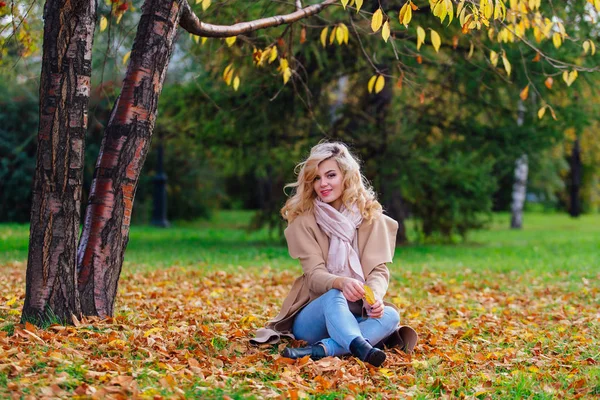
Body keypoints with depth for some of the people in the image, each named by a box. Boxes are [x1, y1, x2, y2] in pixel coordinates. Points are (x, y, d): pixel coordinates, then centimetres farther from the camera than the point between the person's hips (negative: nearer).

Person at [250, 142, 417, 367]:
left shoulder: (370, 216, 3)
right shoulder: (304, 221, -3)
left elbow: (379, 270, -5)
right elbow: (314, 274, -14)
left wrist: (374, 296, -29)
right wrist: (341, 283, -38)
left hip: (356, 315, 3)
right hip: (312, 317, -2)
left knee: (390, 315, -28)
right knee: (334, 297, -34)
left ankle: (320, 350, -45)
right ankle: (362, 348, -63)